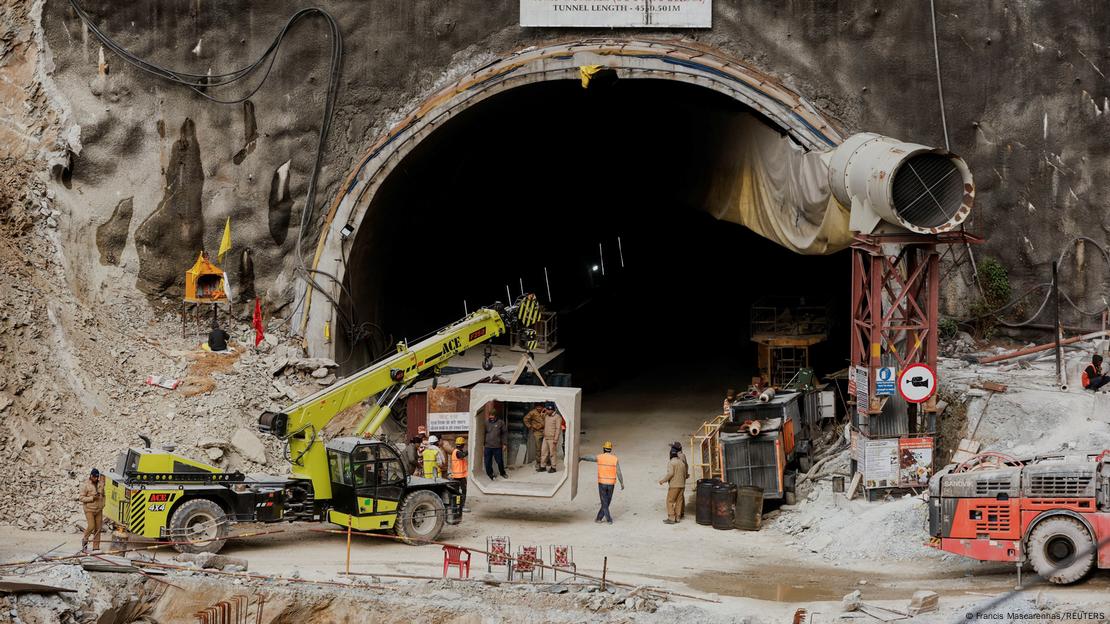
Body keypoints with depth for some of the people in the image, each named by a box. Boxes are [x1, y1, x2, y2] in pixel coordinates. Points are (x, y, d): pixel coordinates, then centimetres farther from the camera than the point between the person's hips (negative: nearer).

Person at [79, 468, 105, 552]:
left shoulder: (100, 483, 5)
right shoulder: (85, 484, -10)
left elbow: (103, 494, 20)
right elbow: (81, 497, -11)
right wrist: (92, 498, -20)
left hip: (99, 509, 5)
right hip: (89, 509, -5)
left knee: (98, 528, 3)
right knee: (91, 526, -13)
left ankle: (96, 547, 9)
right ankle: (84, 541, 13)